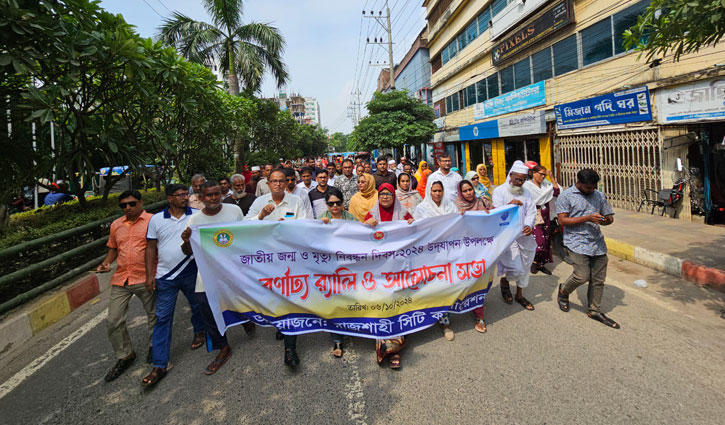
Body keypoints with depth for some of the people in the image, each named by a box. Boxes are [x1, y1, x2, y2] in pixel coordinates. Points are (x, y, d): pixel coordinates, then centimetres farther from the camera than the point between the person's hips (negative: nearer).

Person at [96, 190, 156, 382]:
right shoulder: (116, 225, 11)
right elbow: (113, 248, 23)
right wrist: (106, 263, 3)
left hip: (145, 279, -5)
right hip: (120, 280, 5)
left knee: (153, 315, 11)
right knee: (113, 321, 6)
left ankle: (154, 346, 36)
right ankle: (125, 356, 26)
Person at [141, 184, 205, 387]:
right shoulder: (156, 219, 0)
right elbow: (151, 247, 3)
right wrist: (149, 274, 0)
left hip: (191, 272, 0)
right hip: (165, 276, 1)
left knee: (198, 306, 18)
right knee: (162, 318, 3)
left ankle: (199, 331, 48)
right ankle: (160, 365, 10)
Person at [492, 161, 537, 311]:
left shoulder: (526, 193, 12)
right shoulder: (500, 191, -2)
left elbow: (531, 211, 5)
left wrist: (529, 226, -15)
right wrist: (510, 205, -29)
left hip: (524, 235, 5)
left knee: (525, 266, 14)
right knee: (516, 268, -12)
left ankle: (519, 295, 34)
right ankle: (504, 281, 22)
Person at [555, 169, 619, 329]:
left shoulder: (599, 196, 13)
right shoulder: (566, 196, -4)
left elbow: (610, 216, 18)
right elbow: (562, 220, -11)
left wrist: (605, 220, -7)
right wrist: (588, 218, -17)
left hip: (598, 243, 6)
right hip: (577, 243, -6)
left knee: (598, 279, 7)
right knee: (582, 276, -13)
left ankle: (594, 311, 22)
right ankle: (563, 292, 17)